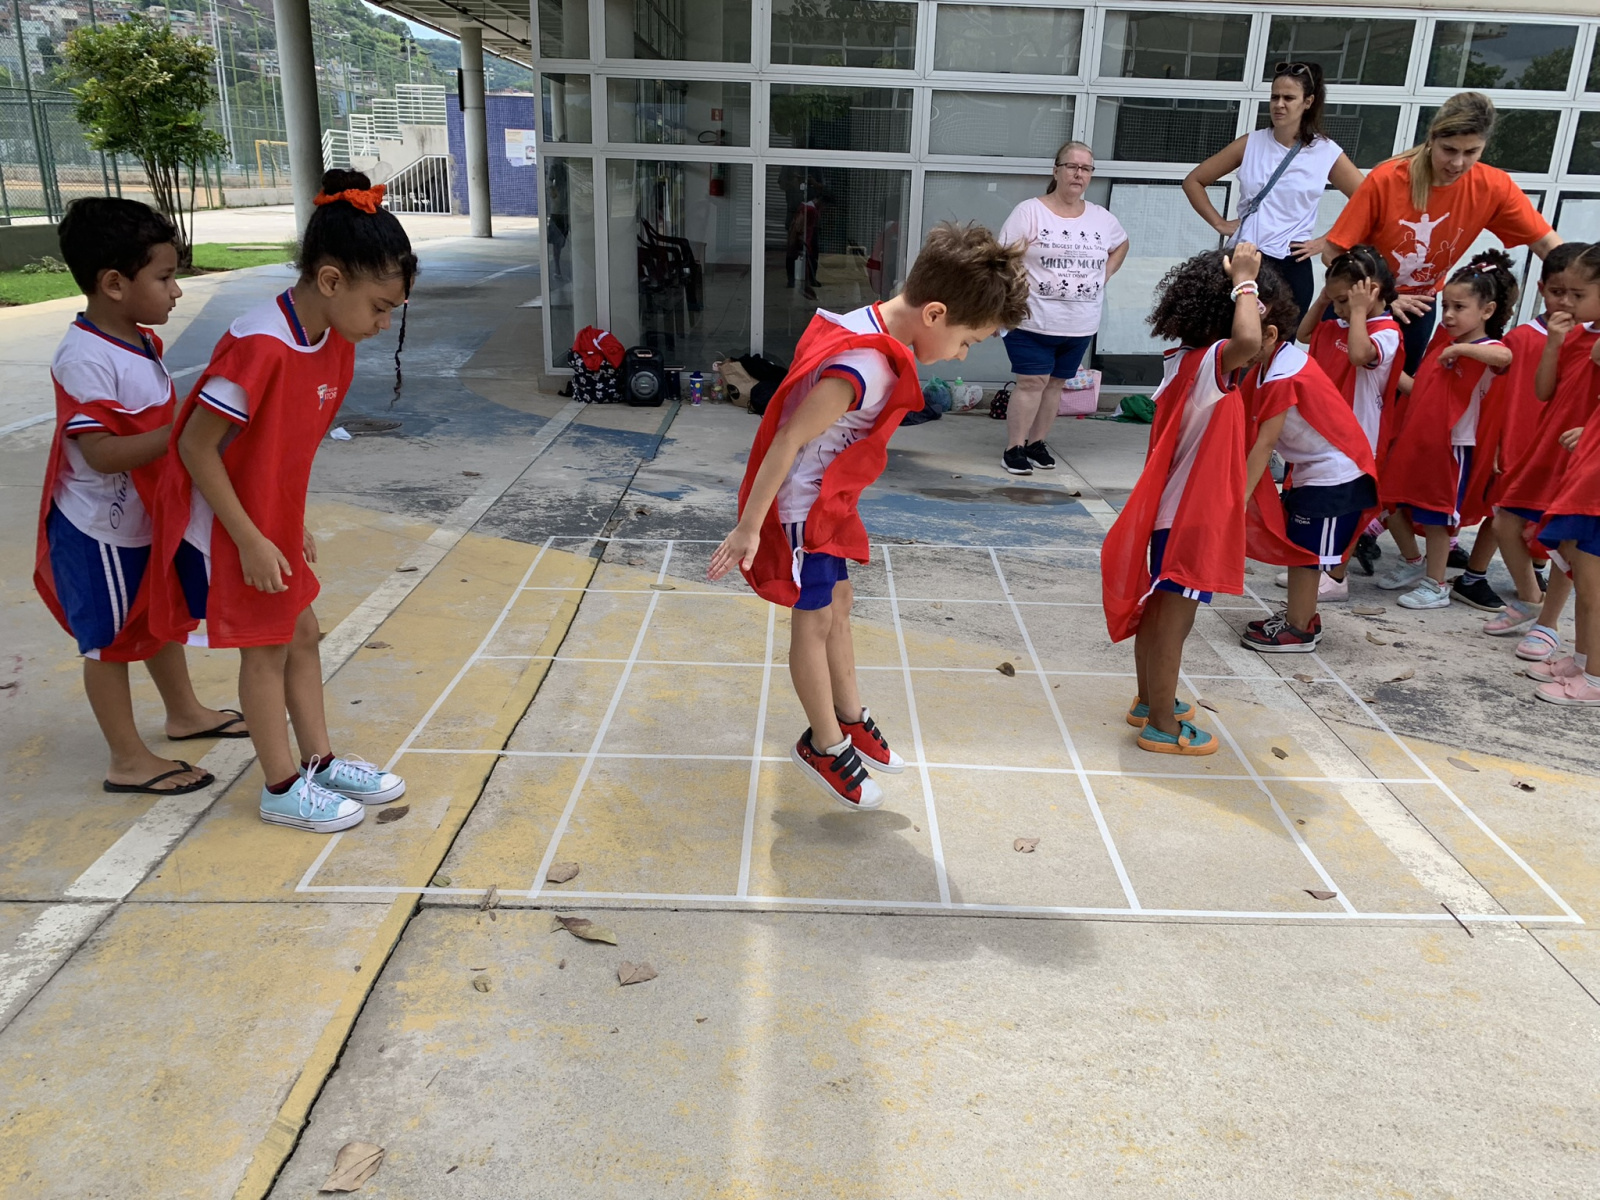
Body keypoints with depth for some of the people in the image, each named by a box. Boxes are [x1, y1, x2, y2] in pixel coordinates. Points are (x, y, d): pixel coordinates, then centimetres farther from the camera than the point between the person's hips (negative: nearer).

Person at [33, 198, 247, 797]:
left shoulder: (139, 342, 1)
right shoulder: (85, 360, -26)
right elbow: (103, 453, -30)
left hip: (147, 518, 9)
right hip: (102, 531, -9)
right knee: (109, 638, 5)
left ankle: (184, 711, 43)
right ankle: (128, 760, 18)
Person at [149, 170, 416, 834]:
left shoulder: (333, 340, -2)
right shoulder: (260, 347, -29)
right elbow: (196, 446, -24)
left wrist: (293, 525, 11)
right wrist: (251, 541, -21)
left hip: (272, 519, 8)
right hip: (227, 527, -8)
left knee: (302, 635, 15)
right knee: (267, 648, 3)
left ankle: (320, 761, 31)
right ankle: (282, 789, 19)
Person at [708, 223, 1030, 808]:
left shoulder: (867, 324, -2)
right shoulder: (865, 369, -32)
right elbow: (788, 440, -29)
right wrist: (749, 527, -23)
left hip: (827, 500, 9)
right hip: (801, 507, -9)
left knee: (837, 604, 21)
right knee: (816, 621, 6)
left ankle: (849, 716, 39)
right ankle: (825, 746, 24)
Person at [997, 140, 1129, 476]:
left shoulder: (1102, 218, 9)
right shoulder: (1029, 212, -6)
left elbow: (1121, 244, 29)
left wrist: (1103, 276, 14)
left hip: (1080, 326, 5)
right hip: (1033, 322, -5)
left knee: (1056, 383, 10)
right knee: (1032, 383, -7)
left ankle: (1037, 442, 22)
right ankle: (1014, 448, 2)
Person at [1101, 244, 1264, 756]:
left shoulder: (1182, 359, 5)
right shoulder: (1213, 361, -22)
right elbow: (1248, 341, -46)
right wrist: (1244, 281, -31)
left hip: (1170, 509, 9)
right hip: (1194, 516, -9)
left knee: (1156, 612, 20)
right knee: (1173, 622, 2)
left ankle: (1149, 701, 36)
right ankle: (1162, 726, 14)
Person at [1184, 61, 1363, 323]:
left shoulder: (1327, 153, -1)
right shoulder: (1250, 144, 3)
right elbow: (1193, 181, 9)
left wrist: (1326, 243, -1)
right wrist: (1219, 223, 2)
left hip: (1290, 268, -1)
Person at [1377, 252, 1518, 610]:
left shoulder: (1487, 351, -14)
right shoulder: (1442, 338, 9)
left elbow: (1503, 357, -38)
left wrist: (1460, 349, -31)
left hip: (1450, 446, -7)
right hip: (1412, 439, 8)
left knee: (1435, 517, 2)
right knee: (1392, 504, 15)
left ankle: (1435, 586, 16)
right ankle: (1413, 565, 35)